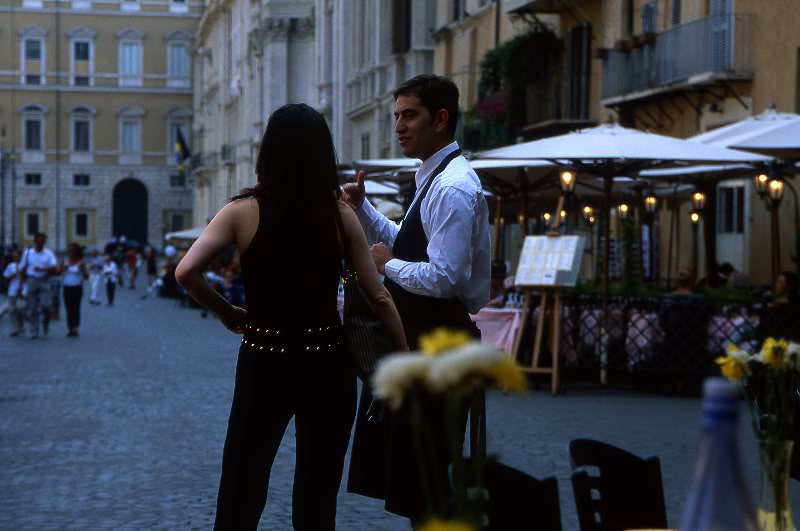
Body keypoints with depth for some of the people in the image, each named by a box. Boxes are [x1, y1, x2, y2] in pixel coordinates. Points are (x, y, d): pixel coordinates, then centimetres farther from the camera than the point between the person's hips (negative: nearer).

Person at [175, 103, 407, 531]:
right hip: (327, 366, 1)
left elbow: (186, 272, -15)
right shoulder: (339, 214, -1)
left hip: (264, 364, -1)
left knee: (241, 494, 7)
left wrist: (226, 313, 1)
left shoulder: (244, 211, -4)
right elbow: (378, 296, -2)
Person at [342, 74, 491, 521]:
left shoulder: (452, 188, -19)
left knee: (419, 472, -3)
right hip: (424, 335, 11)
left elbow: (445, 278, -27)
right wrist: (363, 208, 12)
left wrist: (389, 265, -13)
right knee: (403, 462, 18)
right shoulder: (436, 178, 13)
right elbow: (407, 245, 25)